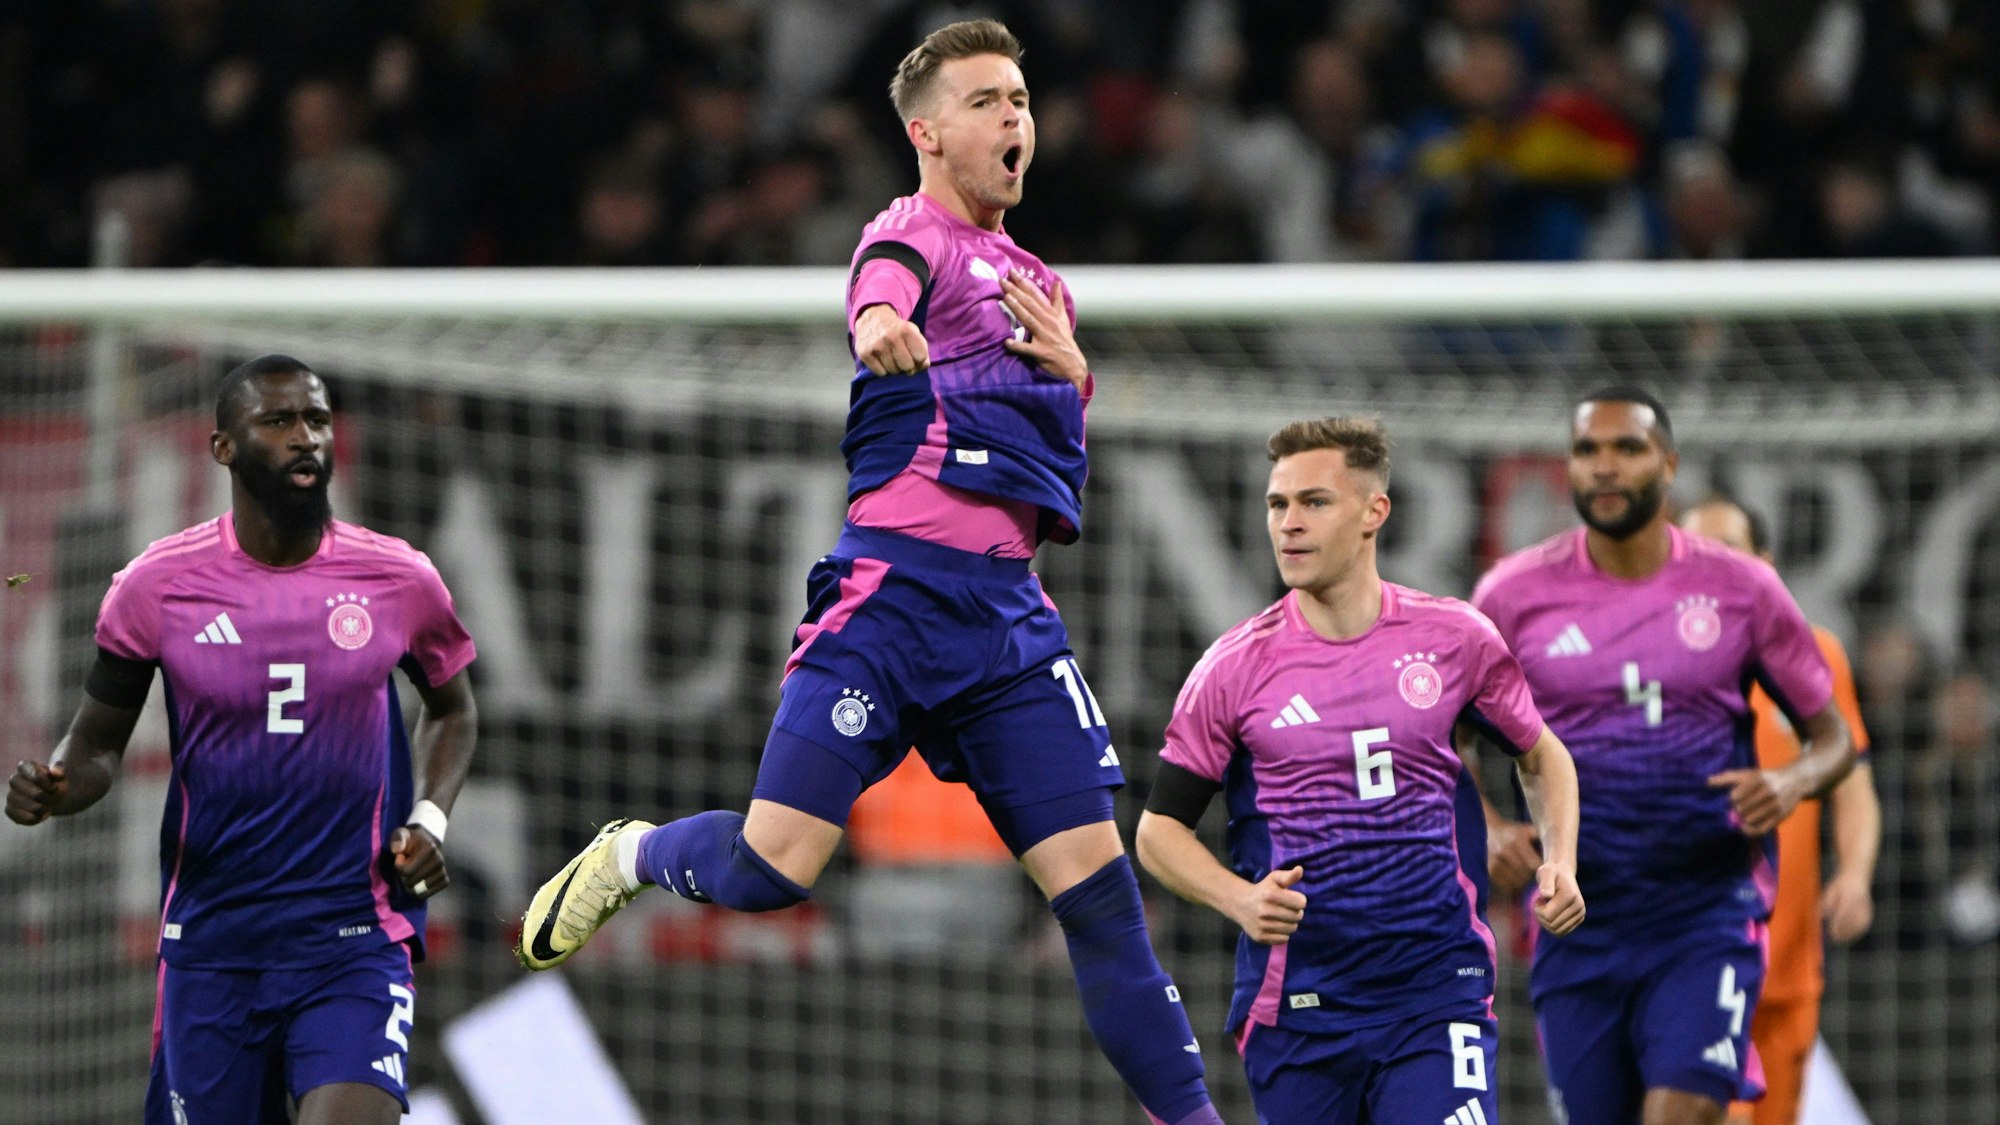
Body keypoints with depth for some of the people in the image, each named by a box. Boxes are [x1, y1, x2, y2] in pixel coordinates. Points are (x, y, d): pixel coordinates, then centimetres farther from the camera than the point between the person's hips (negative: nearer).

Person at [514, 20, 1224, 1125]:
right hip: (894, 590, -6)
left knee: (1095, 879, -2)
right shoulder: (915, 233, 0)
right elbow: (882, 286, -27)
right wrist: (881, 322, -52)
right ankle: (633, 855, 20)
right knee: (771, 866, -12)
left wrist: (1072, 371, 7)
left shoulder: (1038, 286, 23)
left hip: (1010, 612, 6)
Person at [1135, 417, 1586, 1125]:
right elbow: (1160, 828, 4)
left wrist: (1560, 865, 2)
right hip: (1293, 1007, 0)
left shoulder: (1455, 640, 3)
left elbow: (1540, 756, 19)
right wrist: (1239, 900, -15)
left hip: (1437, 991, 0)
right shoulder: (1234, 668, -1)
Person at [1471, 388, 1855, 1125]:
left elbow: (1832, 736, 9)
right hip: (1577, 920, 2)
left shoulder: (1741, 589, 1)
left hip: (1709, 912, -2)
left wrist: (1793, 782, -14)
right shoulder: (1515, 594, 2)